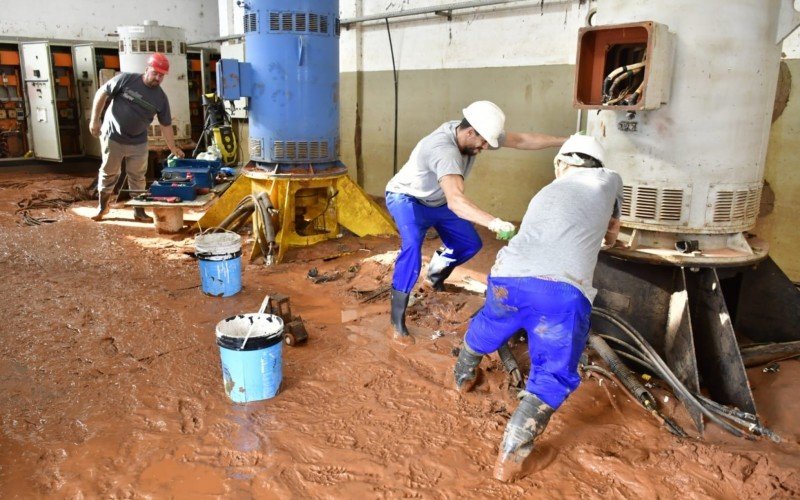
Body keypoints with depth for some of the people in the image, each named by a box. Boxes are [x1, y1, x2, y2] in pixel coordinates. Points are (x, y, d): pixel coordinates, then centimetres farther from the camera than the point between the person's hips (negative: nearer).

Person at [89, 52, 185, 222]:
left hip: (138, 143, 3)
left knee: (138, 177, 9)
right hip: (113, 137, -2)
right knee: (109, 173, 9)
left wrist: (173, 148, -4)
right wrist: (95, 119, -9)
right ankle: (102, 206, 27)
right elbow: (101, 93, -6)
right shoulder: (126, 79, -13)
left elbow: (166, 125, 1)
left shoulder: (161, 98, -3)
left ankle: (139, 211, 21)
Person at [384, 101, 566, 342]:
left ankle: (436, 275, 39)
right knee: (412, 244, -34)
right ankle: (397, 319, -25)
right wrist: (494, 222, -70)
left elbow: (522, 140, -8)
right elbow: (455, 200, -57)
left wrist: (565, 141, -8)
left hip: (437, 202, 8)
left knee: (470, 244, 9)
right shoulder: (444, 149, -42)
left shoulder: (476, 134, -17)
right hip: (406, 198, -8)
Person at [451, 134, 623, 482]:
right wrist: (605, 241, 64)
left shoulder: (545, 193, 30)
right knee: (553, 375, 12)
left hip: (509, 277, 4)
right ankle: (510, 458, 0)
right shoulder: (608, 179, 24)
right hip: (564, 291, -4)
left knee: (487, 326, 34)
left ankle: (463, 376, 61)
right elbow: (612, 230, 42)